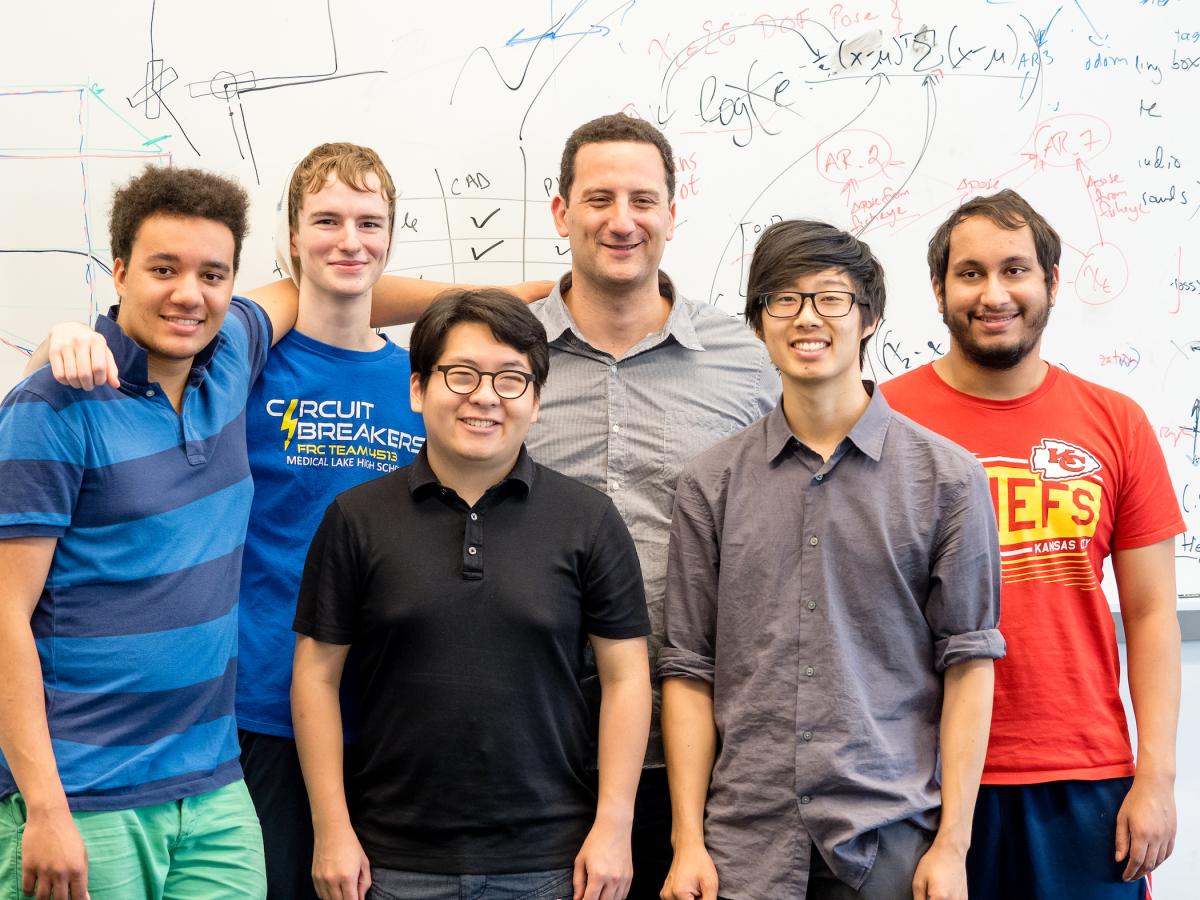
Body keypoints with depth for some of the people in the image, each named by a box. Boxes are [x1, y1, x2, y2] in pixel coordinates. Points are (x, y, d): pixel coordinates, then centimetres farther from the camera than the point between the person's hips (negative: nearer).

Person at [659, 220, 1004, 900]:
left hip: (892, 840, -1)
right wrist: (688, 840, 0)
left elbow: (968, 661, 0)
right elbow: (690, 666, 5)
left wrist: (953, 843, -5)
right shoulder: (711, 483, 6)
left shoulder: (947, 476, 1)